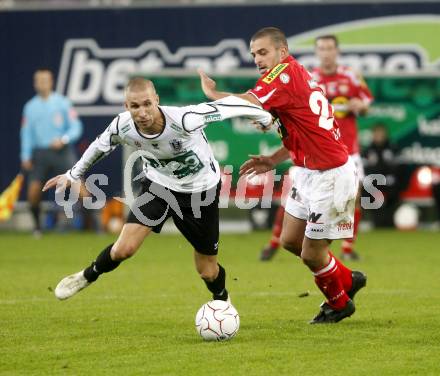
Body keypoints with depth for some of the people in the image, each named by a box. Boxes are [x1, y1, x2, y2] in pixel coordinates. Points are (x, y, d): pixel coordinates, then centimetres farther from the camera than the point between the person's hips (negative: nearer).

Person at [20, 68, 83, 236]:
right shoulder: (30, 107, 9)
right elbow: (26, 132, 11)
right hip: (40, 152, 2)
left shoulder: (62, 103, 0)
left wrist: (63, 140, -17)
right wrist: (25, 156, 2)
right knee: (34, 189, -9)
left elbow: (76, 127, -1)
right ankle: (36, 225, 11)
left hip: (61, 151, -2)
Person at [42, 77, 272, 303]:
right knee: (124, 249, -16)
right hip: (158, 185, 2)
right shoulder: (122, 126, -24)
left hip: (201, 191, -2)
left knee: (207, 272, 8)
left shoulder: (184, 120, -38)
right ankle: (87, 277, 16)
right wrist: (73, 174, 13)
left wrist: (263, 117, -7)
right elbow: (101, 145, 0)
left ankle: (222, 300, 44)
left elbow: (227, 105, -24)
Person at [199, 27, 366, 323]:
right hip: (309, 173, 10)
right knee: (290, 240, 15)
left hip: (330, 177, -10)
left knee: (311, 254, 3)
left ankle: (339, 304, 28)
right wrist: (273, 161, 12)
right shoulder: (297, 75, 10)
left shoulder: (285, 72, -18)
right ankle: (347, 280, 33)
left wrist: (212, 92, -14)